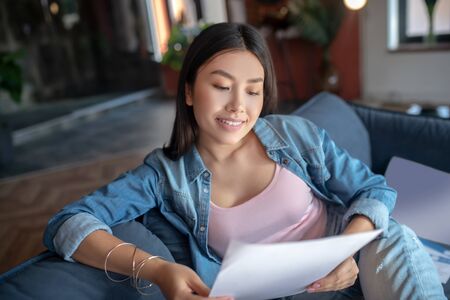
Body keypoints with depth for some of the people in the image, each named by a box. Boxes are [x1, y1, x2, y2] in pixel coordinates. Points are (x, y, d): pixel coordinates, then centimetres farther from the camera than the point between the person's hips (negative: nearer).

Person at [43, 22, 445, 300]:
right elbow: (66, 224, -15)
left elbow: (375, 190, 1)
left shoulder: (296, 135, -5)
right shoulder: (167, 173, -8)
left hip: (351, 264, 2)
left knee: (396, 238, -27)